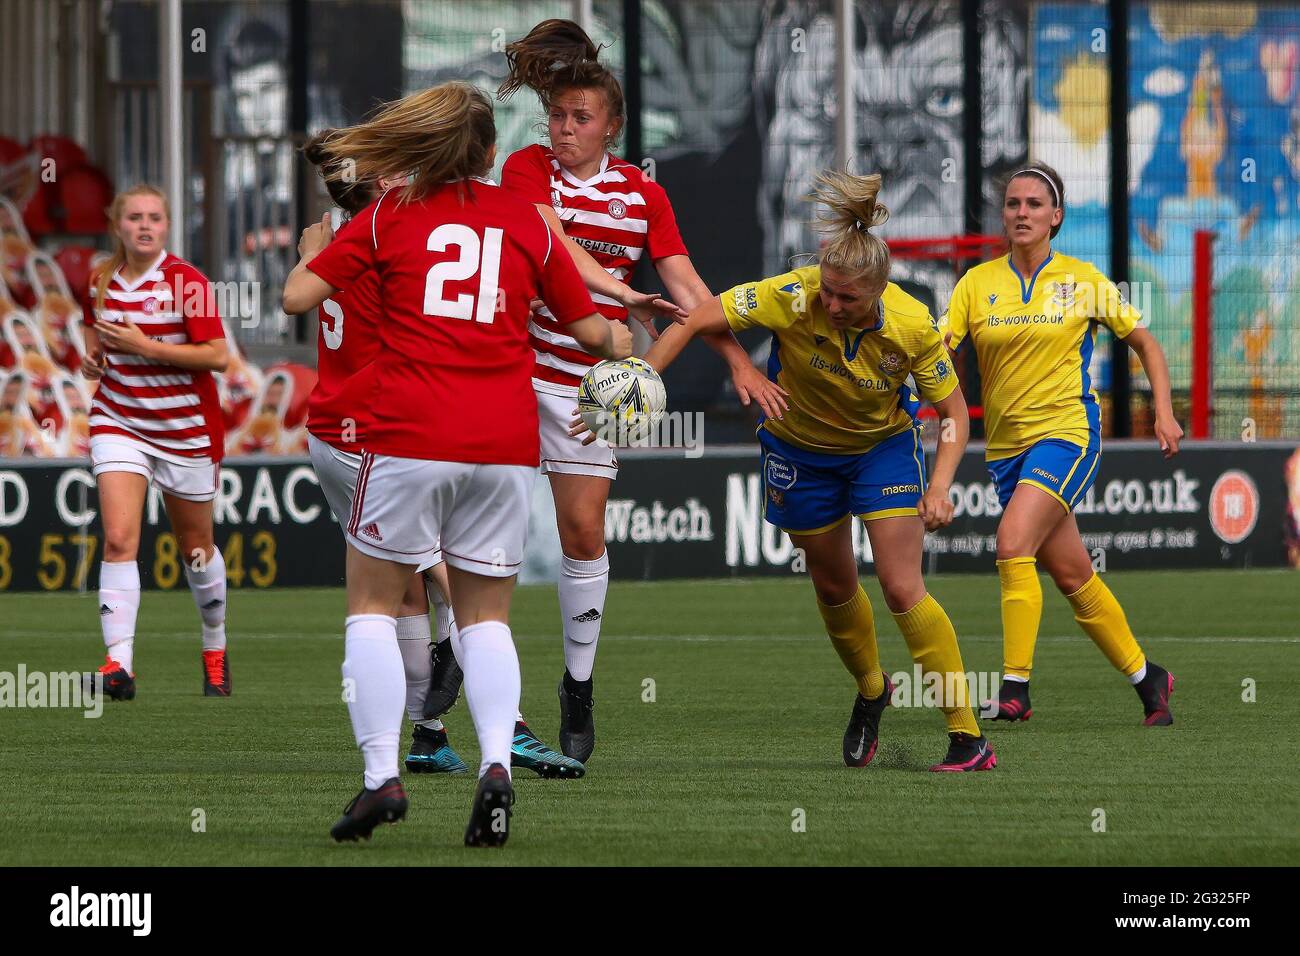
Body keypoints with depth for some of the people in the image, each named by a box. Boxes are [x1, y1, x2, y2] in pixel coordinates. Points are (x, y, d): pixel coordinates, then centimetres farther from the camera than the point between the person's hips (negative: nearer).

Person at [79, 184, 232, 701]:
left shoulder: (187, 282, -13)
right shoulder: (101, 282, 3)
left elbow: (217, 356, -18)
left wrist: (144, 346, -24)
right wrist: (92, 359, -1)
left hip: (186, 428, -3)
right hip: (119, 422, 3)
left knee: (195, 547, 12)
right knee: (118, 539, -16)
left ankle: (215, 649, 35)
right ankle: (119, 661, -23)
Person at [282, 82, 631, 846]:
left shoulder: (390, 215, 3)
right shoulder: (526, 222, 9)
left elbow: (298, 296, 1)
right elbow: (587, 328, 17)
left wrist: (314, 243, 23)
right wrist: (623, 345, 40)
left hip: (409, 437, -2)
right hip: (506, 444, 2)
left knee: (374, 604, 9)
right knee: (487, 616, 12)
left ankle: (382, 776, -5)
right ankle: (497, 763, -11)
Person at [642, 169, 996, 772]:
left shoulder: (912, 327, -28)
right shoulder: (792, 298, -31)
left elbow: (954, 413, -15)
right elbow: (693, 321, -27)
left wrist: (939, 487, -28)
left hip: (883, 446, -2)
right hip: (800, 449, 2)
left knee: (902, 590, -12)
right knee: (833, 586, 16)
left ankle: (968, 737, -7)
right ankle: (871, 691, 45)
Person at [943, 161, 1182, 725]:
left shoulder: (1083, 281, 0)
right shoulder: (977, 283, 4)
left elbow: (1143, 341, 10)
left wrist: (1164, 411, 1)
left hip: (1068, 431, -4)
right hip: (1006, 445, 4)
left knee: (1013, 544, -24)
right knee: (1072, 576, 8)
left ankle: (1015, 687, -22)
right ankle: (1145, 676, 25)